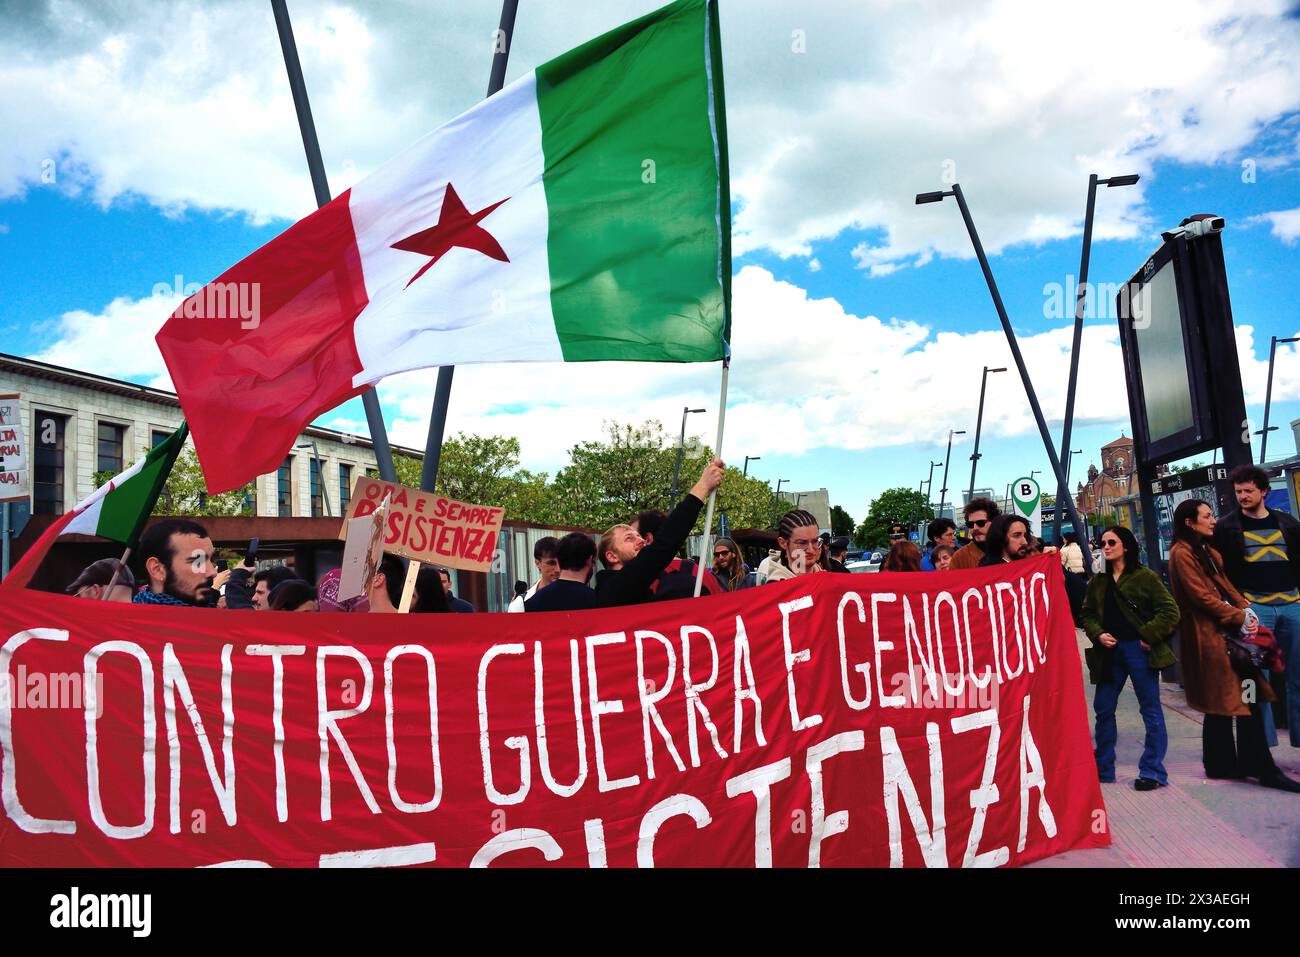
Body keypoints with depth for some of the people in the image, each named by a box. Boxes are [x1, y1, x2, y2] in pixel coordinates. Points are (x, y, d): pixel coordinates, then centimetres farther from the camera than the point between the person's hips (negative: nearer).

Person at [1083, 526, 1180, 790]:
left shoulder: (1145, 577, -4)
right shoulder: (1098, 582, 11)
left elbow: (1169, 611, -7)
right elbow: (1087, 614, 14)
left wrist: (1149, 636, -12)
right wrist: (1098, 634, -3)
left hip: (1139, 650, -5)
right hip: (1110, 651, 5)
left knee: (1150, 710, 2)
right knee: (1103, 708, 9)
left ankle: (1152, 771, 10)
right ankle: (1102, 767, 22)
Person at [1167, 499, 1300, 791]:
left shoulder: (1207, 550, 18)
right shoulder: (1181, 554, -11)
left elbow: (1224, 583, 16)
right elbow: (1201, 596, -16)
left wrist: (1246, 609, -1)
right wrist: (1239, 618, -13)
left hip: (1229, 632, 9)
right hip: (1208, 635, -9)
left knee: (1247, 697, 5)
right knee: (1221, 702, -3)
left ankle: (1260, 767, 9)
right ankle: (1221, 764, 6)